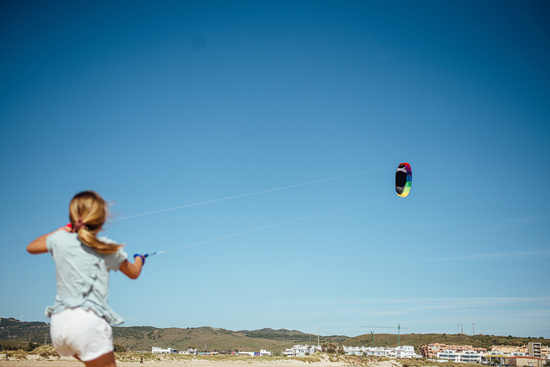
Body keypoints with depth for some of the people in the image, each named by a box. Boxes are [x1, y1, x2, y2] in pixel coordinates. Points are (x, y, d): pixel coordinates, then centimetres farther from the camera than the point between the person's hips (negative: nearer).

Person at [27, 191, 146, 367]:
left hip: (59, 322, 5)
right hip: (88, 320, -5)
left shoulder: (60, 240, 7)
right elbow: (134, 273, 18)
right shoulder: (108, 248, 1)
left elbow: (31, 247, 30)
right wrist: (139, 259, 41)